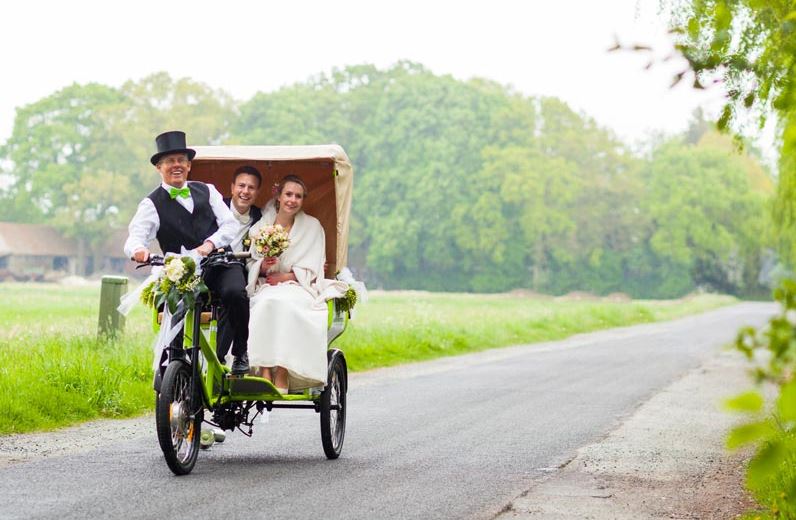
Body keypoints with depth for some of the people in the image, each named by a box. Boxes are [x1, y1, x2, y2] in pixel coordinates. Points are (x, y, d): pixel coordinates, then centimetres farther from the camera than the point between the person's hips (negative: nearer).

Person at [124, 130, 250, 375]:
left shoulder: (206, 191, 17)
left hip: (221, 263, 2)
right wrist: (138, 250, -33)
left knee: (235, 292, -30)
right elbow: (136, 235, -8)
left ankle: (240, 353, -9)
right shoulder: (152, 204, 8)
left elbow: (230, 224, 7)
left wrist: (210, 243, -13)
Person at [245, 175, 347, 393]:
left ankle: (282, 376, -36)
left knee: (282, 303, -36)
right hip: (265, 288, 1)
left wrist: (286, 276, -11)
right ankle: (264, 371, -39)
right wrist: (263, 266, -13)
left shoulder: (312, 226, 10)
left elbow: (311, 270, 4)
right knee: (266, 304, -35)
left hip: (299, 288, -1)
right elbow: (251, 268, 9)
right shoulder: (261, 226, 13)